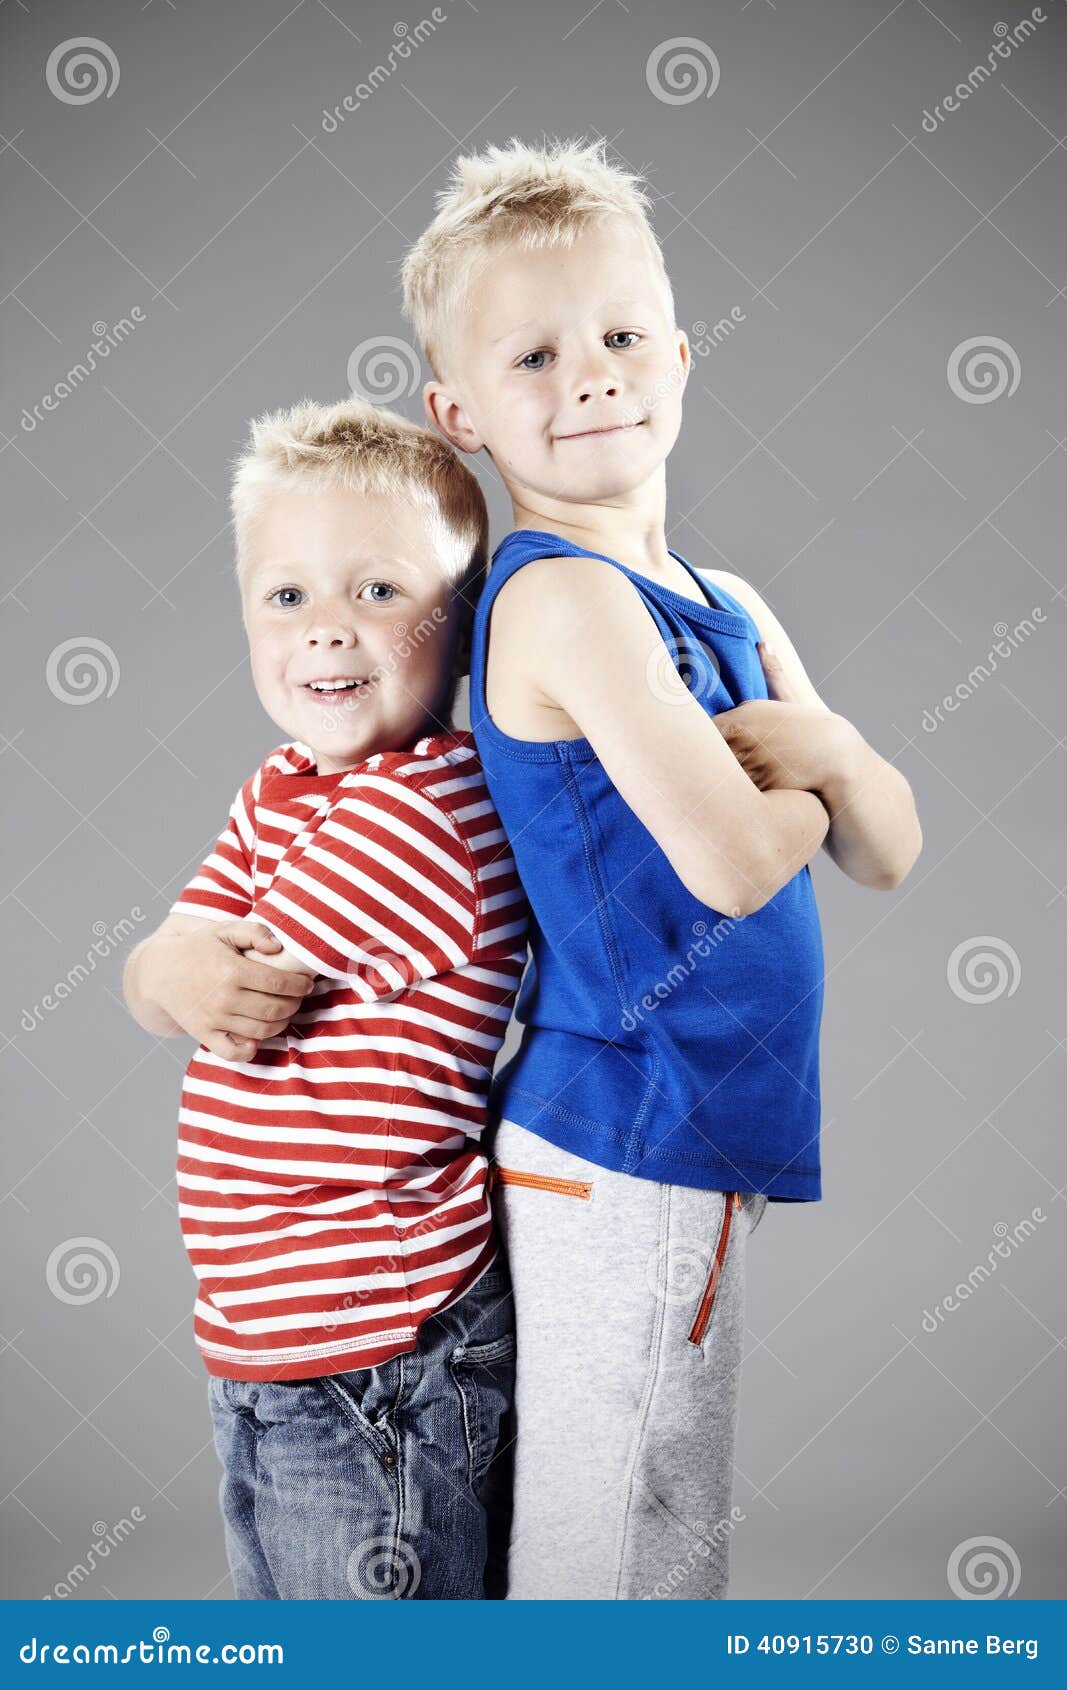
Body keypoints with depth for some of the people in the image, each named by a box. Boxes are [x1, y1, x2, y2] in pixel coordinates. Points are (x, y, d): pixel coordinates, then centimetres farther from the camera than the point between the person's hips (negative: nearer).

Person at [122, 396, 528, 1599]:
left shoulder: (422, 810, -23)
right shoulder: (279, 794, 7)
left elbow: (205, 965, -20)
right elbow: (163, 978, 0)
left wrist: (192, 967, -1)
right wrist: (180, 985, -20)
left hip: (371, 1371, -9)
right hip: (263, 1344, 9)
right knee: (277, 1626, 27)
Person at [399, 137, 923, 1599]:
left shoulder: (727, 608, 10)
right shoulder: (561, 596, -16)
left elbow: (887, 855, 10)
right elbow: (732, 860, -24)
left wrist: (828, 751, -10)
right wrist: (795, 790, -3)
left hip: (691, 1138, 8)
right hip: (627, 1143, -8)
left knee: (674, 1530, 20)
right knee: (625, 1549, 5)